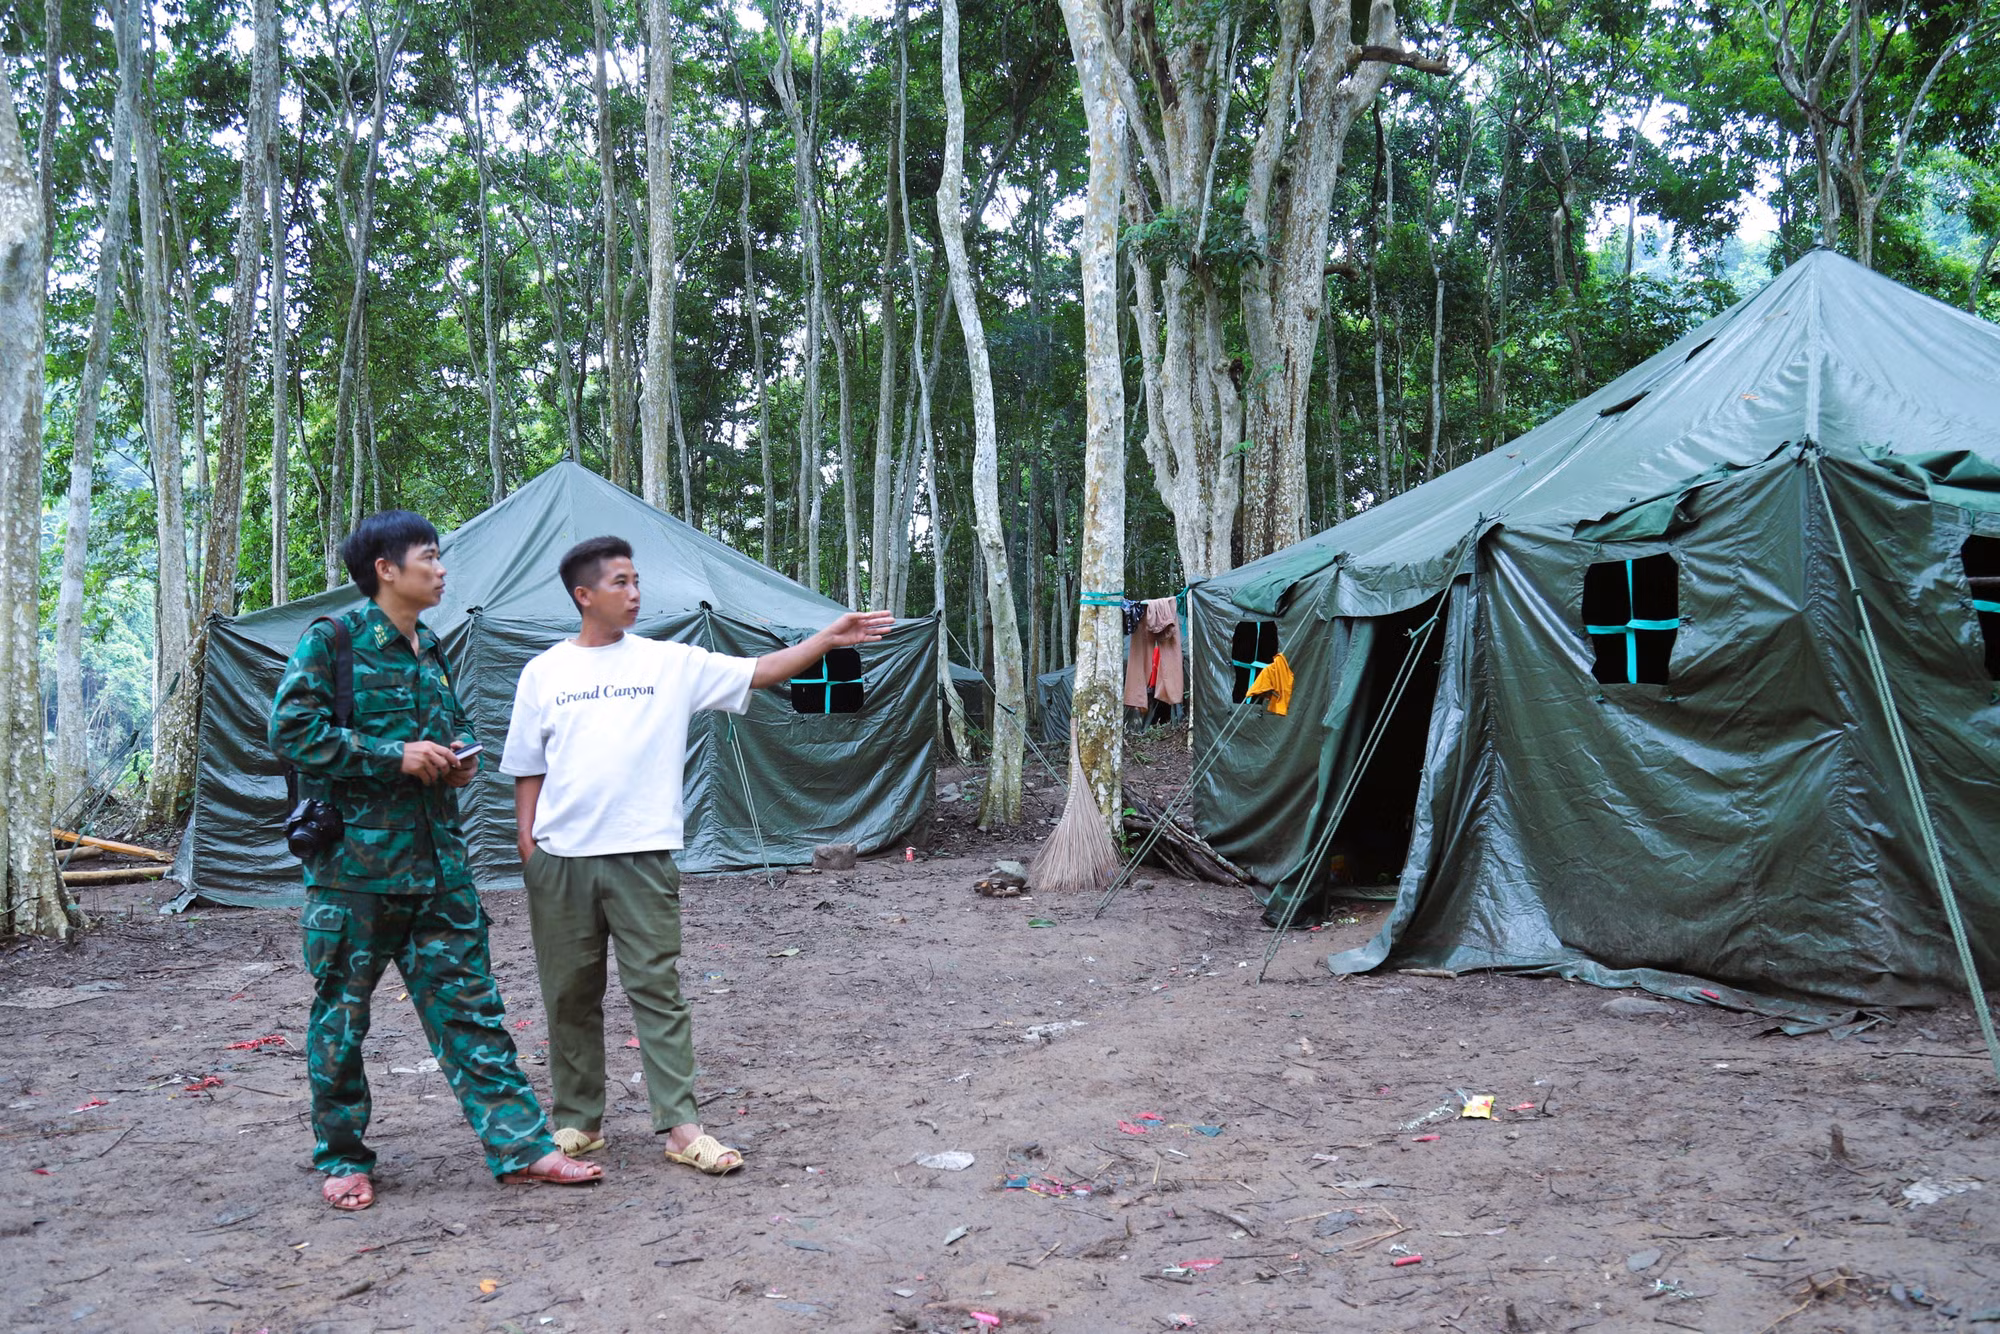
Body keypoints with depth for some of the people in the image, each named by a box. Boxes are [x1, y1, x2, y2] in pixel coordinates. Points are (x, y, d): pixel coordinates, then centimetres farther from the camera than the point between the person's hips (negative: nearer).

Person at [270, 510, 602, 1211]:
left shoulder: (431, 650, 15)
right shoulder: (332, 640, -6)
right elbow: (292, 731, -14)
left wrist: (460, 756, 7)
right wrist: (394, 756, -17)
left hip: (436, 858, 6)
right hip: (355, 858, -6)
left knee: (469, 1003, 5)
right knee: (341, 1011, 6)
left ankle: (519, 1144, 7)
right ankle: (341, 1159, 21)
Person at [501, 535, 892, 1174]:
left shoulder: (671, 662, 3)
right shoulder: (544, 672, 5)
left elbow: (756, 673, 0)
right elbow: (528, 768, 9)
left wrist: (828, 638, -8)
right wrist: (527, 840, 2)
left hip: (642, 856, -1)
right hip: (559, 857, 1)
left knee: (658, 990, -1)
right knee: (570, 995, 10)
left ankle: (680, 1126, 3)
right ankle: (578, 1121, 24)